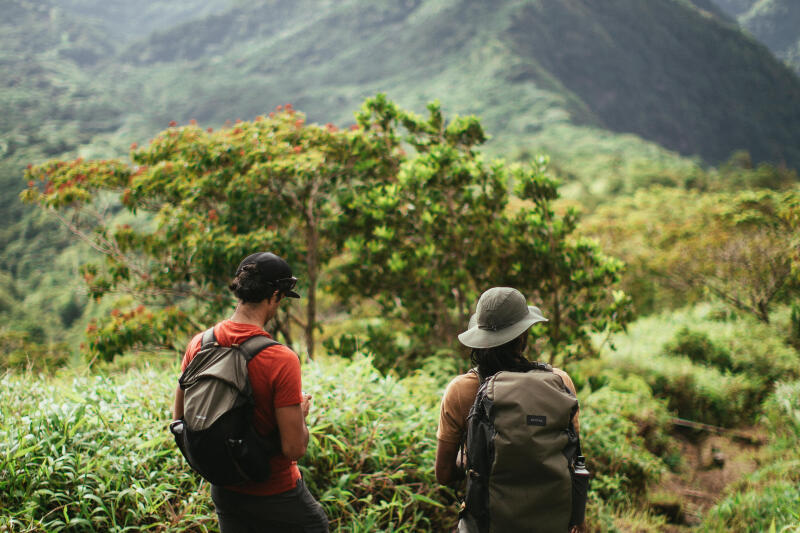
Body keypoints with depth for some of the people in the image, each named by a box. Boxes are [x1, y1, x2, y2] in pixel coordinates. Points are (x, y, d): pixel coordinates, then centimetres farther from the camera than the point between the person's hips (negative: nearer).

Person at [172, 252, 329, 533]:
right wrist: (301, 412, -4)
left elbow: (179, 418, 4)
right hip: (275, 494, -5)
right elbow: (294, 448, -23)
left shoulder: (199, 344, -7)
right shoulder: (282, 360, -26)